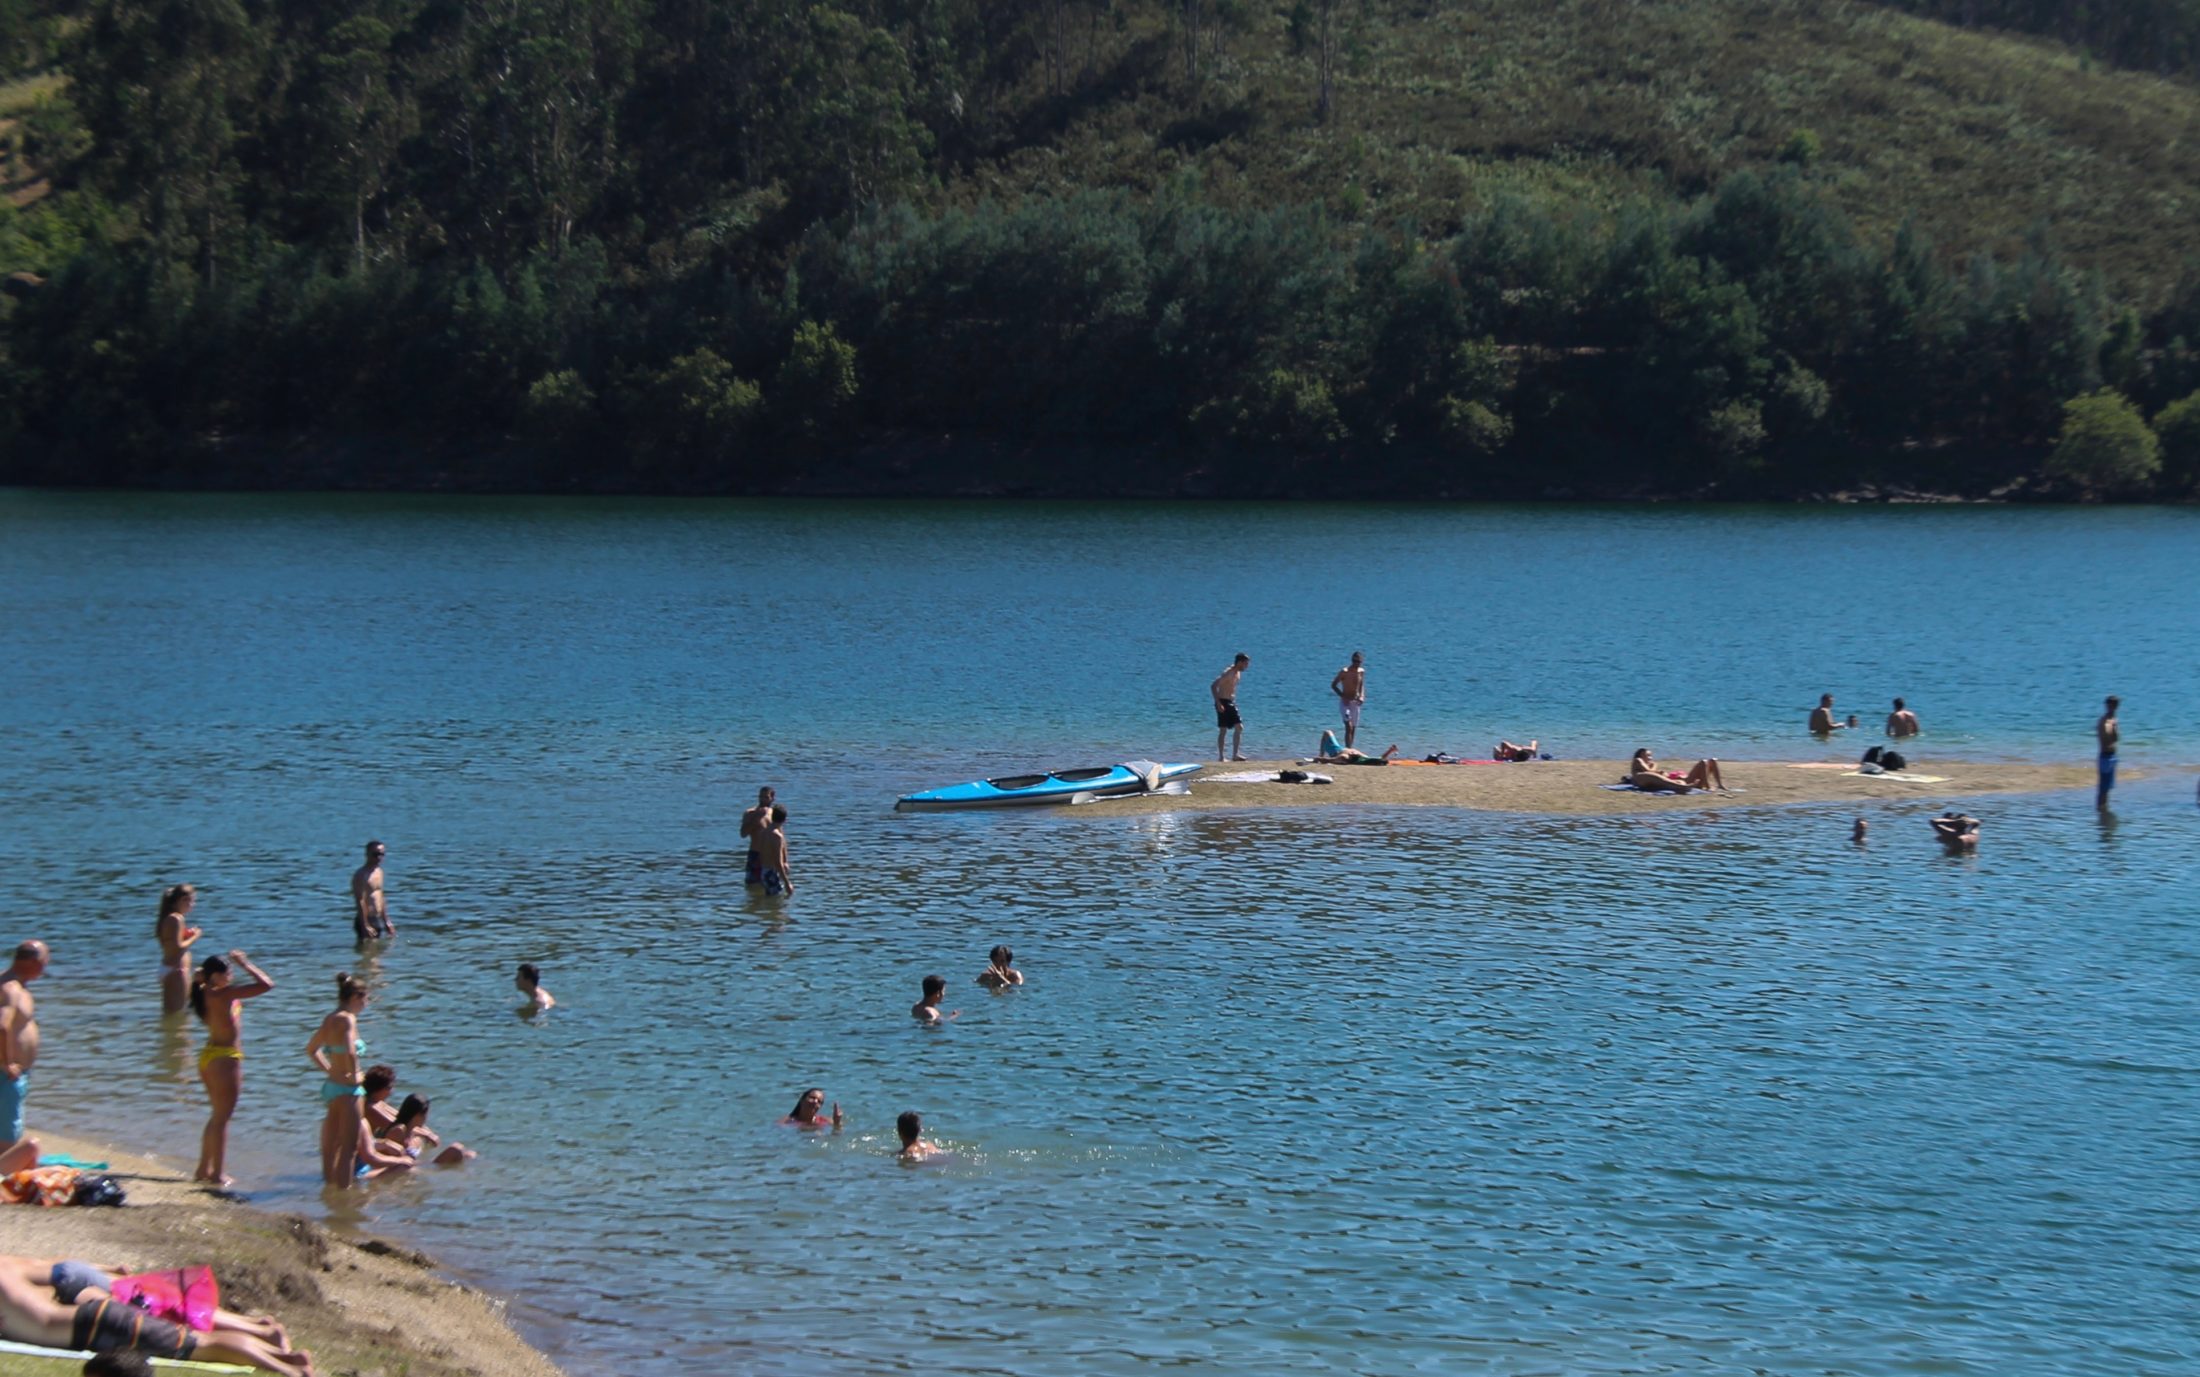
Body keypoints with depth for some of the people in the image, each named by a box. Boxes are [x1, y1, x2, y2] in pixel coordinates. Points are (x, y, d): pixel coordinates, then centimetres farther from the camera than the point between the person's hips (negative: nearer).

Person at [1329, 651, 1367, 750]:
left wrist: (1362, 696, 0)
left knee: (1353, 728, 8)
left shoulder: (1361, 671, 5)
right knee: (1349, 727, -19)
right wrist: (1343, 696, -18)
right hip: (1345, 702, -6)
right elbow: (1333, 685, -8)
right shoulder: (1344, 672, -12)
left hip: (1356, 702, 6)